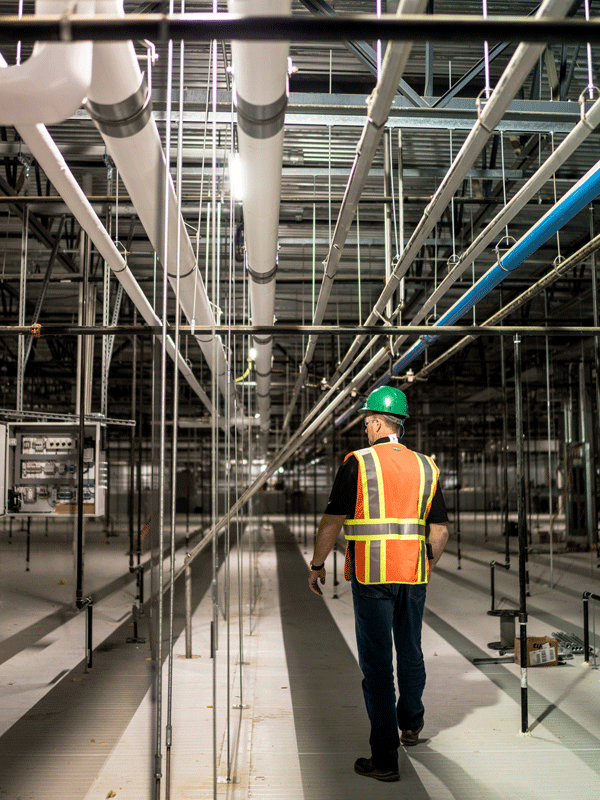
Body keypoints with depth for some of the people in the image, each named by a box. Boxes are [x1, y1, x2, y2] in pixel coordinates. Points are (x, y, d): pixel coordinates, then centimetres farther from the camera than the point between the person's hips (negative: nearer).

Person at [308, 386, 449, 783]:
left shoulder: (358, 463, -7)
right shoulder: (425, 466, 6)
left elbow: (332, 521, -8)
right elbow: (440, 530, 8)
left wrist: (317, 564, 4)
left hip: (371, 575, -4)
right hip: (413, 573, 5)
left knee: (377, 663, 1)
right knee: (411, 651, 22)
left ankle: (385, 759, 6)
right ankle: (411, 724, 44)